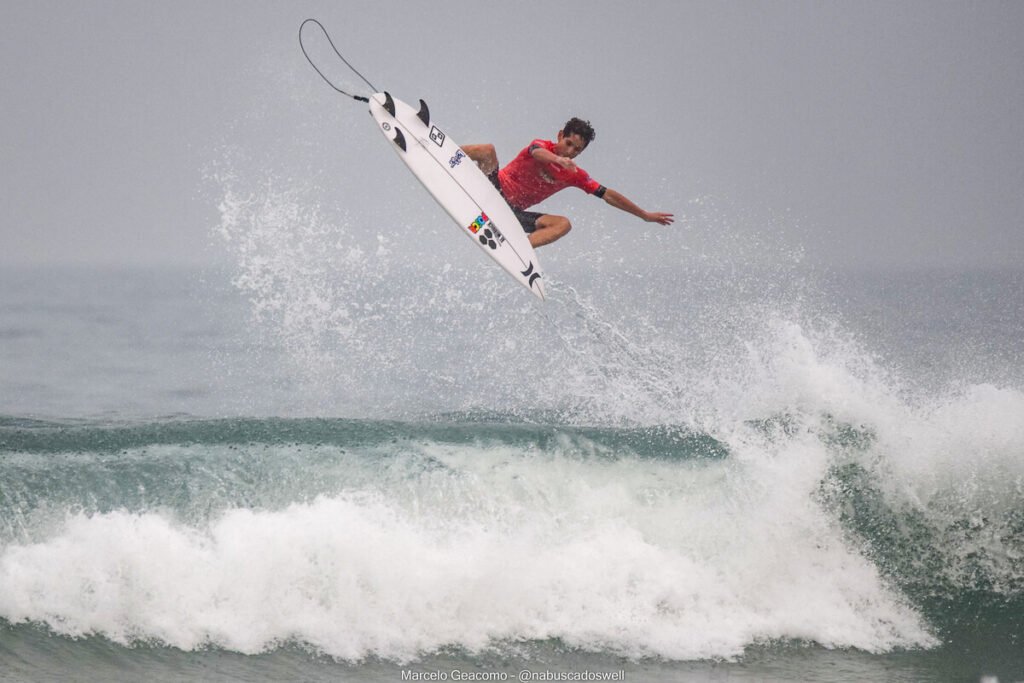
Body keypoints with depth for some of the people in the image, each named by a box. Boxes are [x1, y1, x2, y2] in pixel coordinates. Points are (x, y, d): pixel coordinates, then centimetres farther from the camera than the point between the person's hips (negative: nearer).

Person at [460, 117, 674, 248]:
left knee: (563, 224, -19)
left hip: (514, 213, 4)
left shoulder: (574, 175, 3)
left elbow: (608, 195, 7)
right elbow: (538, 152, -36)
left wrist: (644, 214, 6)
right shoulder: (542, 146, -9)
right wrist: (558, 159, -58)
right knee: (487, 151, -28)